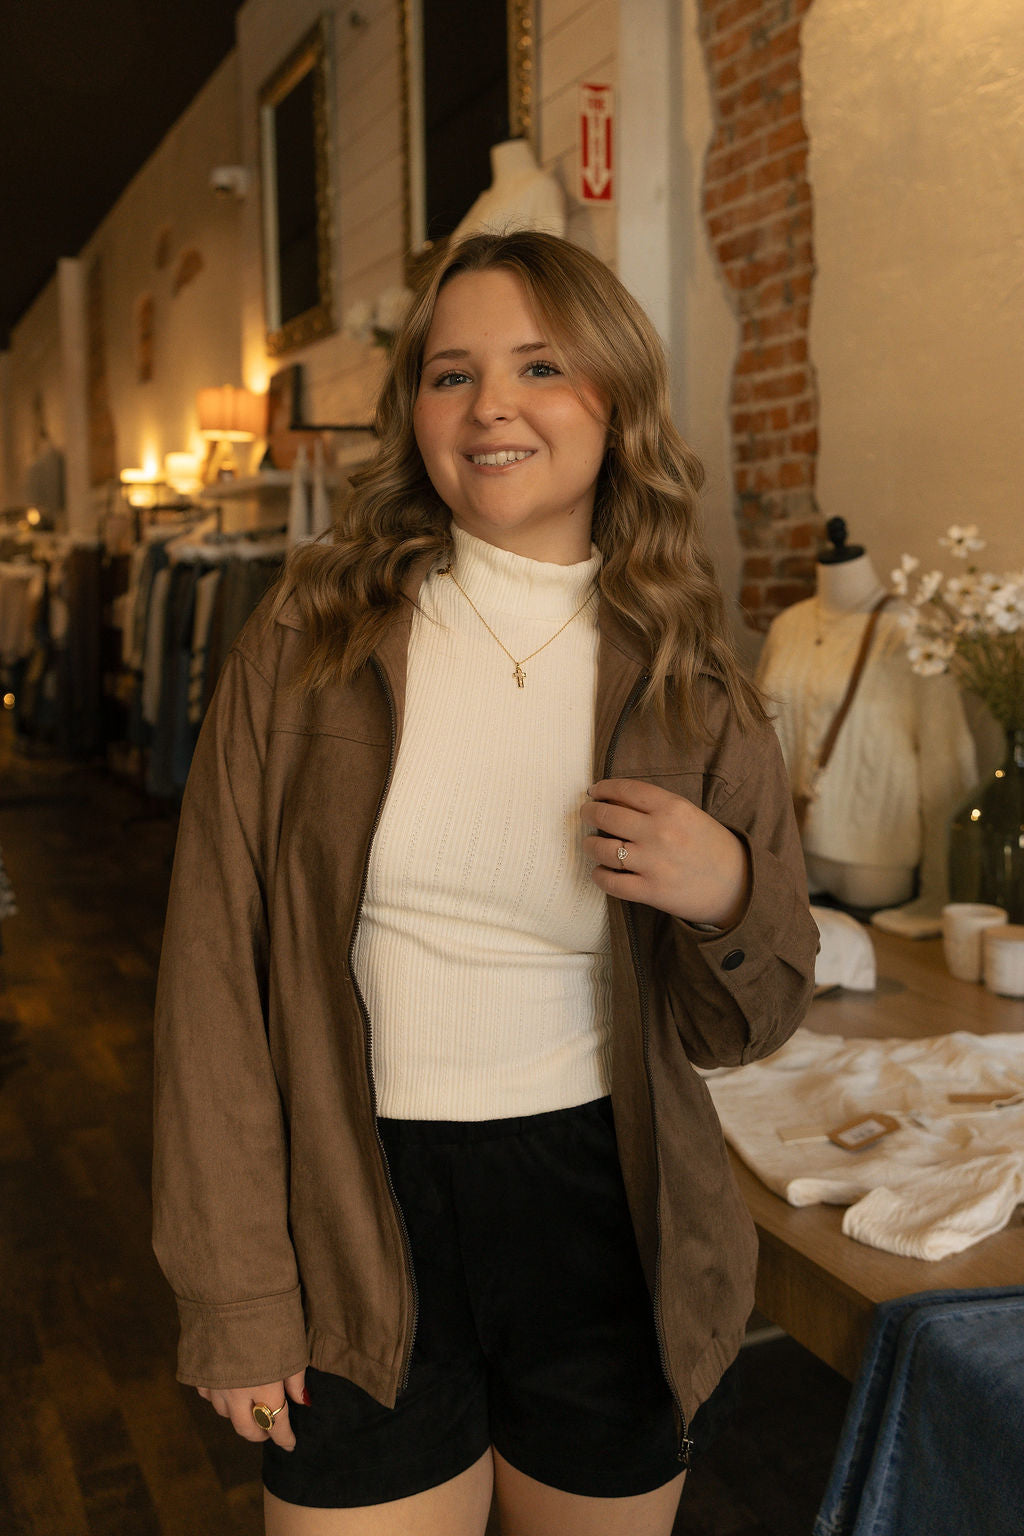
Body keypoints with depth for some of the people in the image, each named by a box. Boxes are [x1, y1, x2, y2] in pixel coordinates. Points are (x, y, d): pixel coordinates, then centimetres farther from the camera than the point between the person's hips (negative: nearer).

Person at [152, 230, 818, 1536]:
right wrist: (236, 1299, -6)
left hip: (606, 1227, 2)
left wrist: (726, 897, -17)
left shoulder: (690, 693, -2)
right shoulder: (308, 649, -7)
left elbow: (742, 1030, 5)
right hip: (361, 1235, -1)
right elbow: (214, 978, -5)